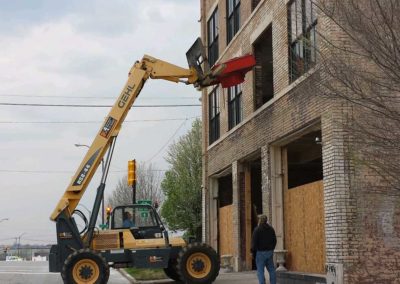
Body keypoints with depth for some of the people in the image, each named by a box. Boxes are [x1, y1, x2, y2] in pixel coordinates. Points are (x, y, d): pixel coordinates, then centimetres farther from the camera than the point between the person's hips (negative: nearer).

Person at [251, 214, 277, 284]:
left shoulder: (257, 229, -9)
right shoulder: (271, 229, 10)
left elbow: (254, 242, -11)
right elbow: (274, 240, 15)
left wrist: (253, 252, -2)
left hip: (260, 252, -6)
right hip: (270, 252, 6)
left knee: (260, 271, -3)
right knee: (271, 269, 9)